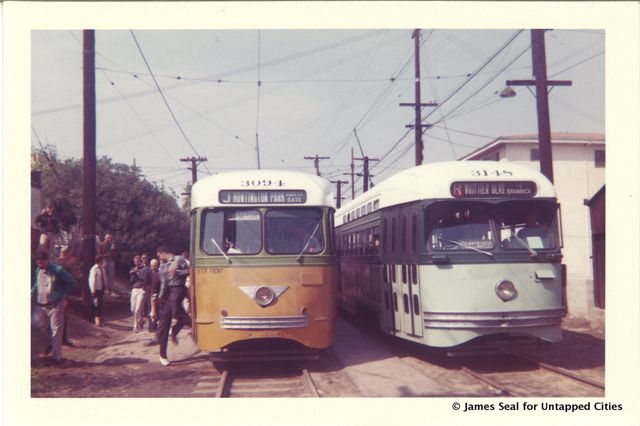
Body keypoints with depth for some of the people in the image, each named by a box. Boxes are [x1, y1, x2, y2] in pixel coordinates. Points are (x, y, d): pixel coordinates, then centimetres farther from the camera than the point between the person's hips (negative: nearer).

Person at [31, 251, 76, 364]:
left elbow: (71, 282, -9)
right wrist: (33, 291, 0)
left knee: (56, 330, -1)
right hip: (39, 305, 6)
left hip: (54, 305, -6)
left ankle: (56, 356, 7)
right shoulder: (37, 271, 5)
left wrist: (60, 294, -14)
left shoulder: (57, 270, -14)